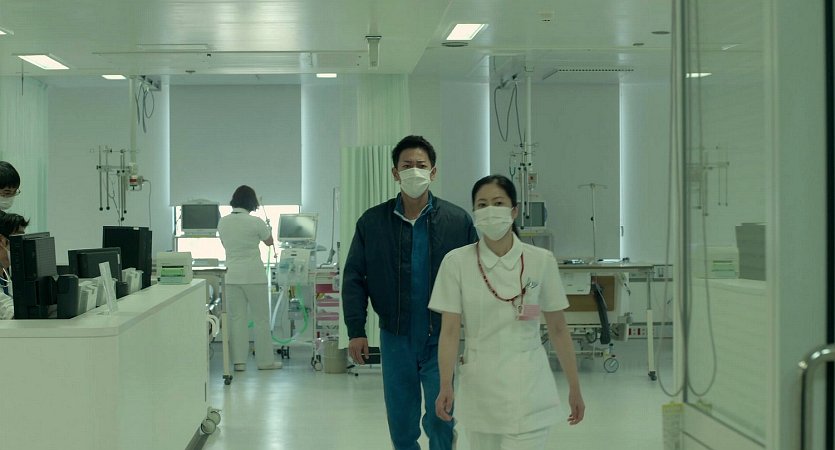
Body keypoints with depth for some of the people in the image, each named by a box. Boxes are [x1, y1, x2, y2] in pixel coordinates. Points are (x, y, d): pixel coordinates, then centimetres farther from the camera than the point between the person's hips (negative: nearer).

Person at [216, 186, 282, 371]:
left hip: (232, 276, 4)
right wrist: (265, 228, 26)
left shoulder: (223, 222, 2)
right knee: (261, 319, 6)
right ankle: (265, 360, 11)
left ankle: (238, 361, 4)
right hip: (254, 275, -3)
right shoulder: (255, 222, -11)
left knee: (236, 319, 7)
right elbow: (269, 241, 7)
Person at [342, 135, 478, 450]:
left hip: (442, 339, -2)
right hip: (395, 339, 2)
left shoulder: (458, 220, -4)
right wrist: (356, 331, -3)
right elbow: (354, 278, 3)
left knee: (441, 422, -2)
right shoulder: (372, 222, 0)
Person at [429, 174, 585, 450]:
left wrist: (574, 387, 5)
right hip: (478, 386, 1)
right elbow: (450, 331, -5)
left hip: (526, 387, -1)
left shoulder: (541, 261, -2)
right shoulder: (457, 262, -3)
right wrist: (446, 386, -17)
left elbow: (557, 329, 4)